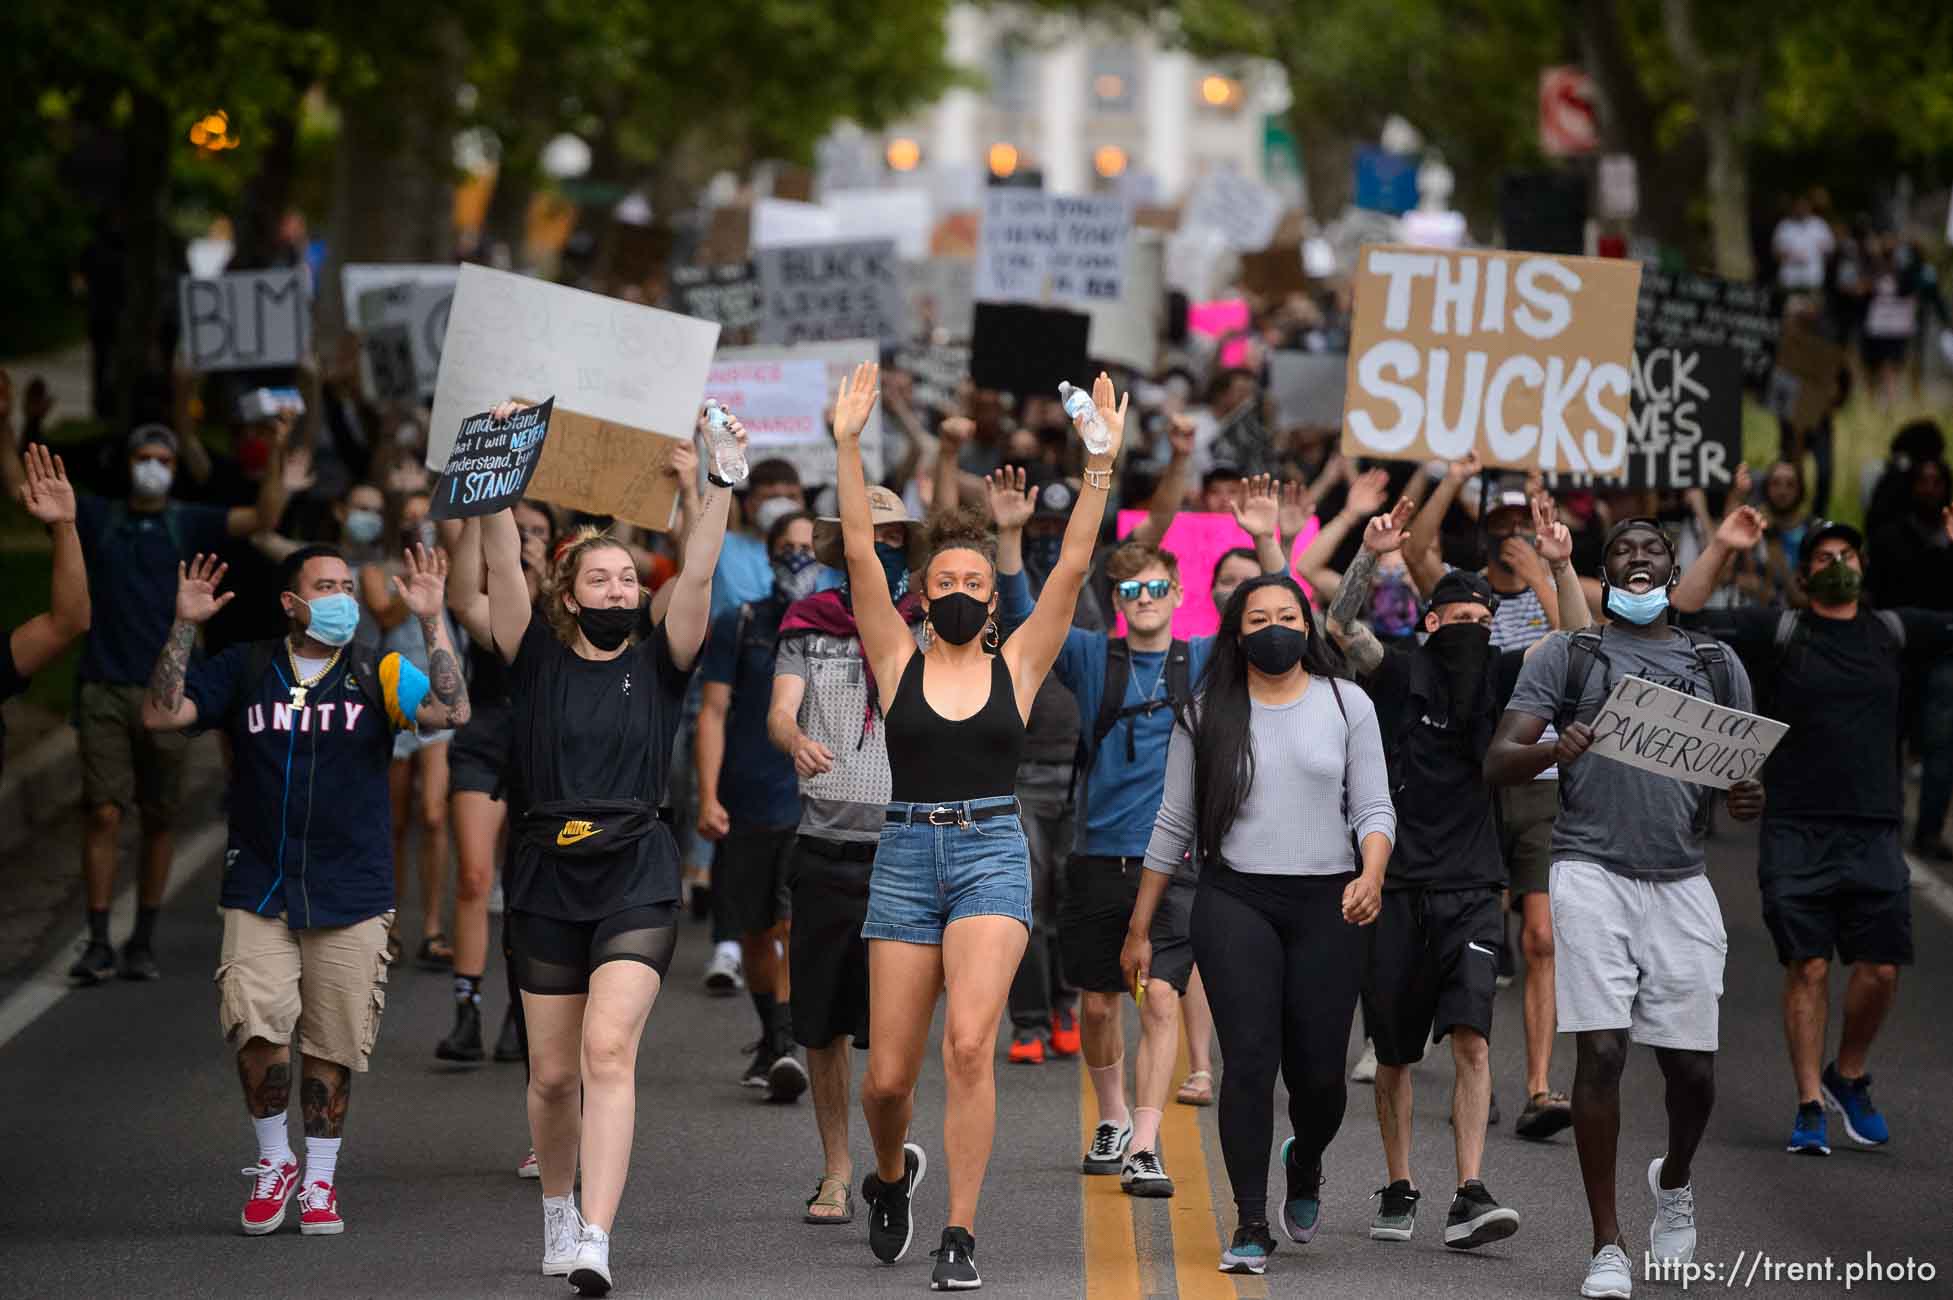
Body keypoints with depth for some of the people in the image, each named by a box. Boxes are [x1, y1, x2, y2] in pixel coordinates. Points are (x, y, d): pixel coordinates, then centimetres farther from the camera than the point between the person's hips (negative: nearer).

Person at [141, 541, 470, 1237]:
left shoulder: (378, 675, 5)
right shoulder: (244, 671, 8)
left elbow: (451, 710, -11)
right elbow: (160, 714, -1)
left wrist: (432, 622, -17)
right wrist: (184, 627, -9)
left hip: (352, 895, 0)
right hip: (258, 893, 0)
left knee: (333, 1047, 3)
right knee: (257, 1028, -15)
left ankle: (320, 1182, 19)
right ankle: (274, 1162, 6)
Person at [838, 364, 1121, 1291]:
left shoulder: (1018, 664, 6)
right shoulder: (898, 660, 6)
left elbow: (1070, 568, -3)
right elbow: (860, 554, -3)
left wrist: (1100, 464, -12)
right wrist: (848, 447, -13)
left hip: (992, 856, -1)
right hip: (906, 856, 1)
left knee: (969, 1040, -21)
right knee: (888, 1076, 3)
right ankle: (892, 1175, 38)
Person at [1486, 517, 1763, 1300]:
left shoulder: (1716, 665, 16)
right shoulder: (1568, 656, 8)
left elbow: (1746, 769, 16)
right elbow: (1499, 762, 0)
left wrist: (1747, 799, -9)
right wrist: (1554, 751, -22)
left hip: (1681, 880, 3)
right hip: (1593, 873, -3)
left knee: (1692, 1067, 2)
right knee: (1601, 1052, -11)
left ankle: (1674, 1180, 35)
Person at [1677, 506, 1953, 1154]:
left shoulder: (1893, 631, 11)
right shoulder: (1781, 631, 2)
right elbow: (1680, 620, -4)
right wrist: (1718, 549, -13)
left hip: (1874, 833, 2)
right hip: (1797, 832, -2)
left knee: (1881, 969, -2)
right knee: (1808, 967, -4)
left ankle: (1848, 1077, 23)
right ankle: (1810, 1107, 5)